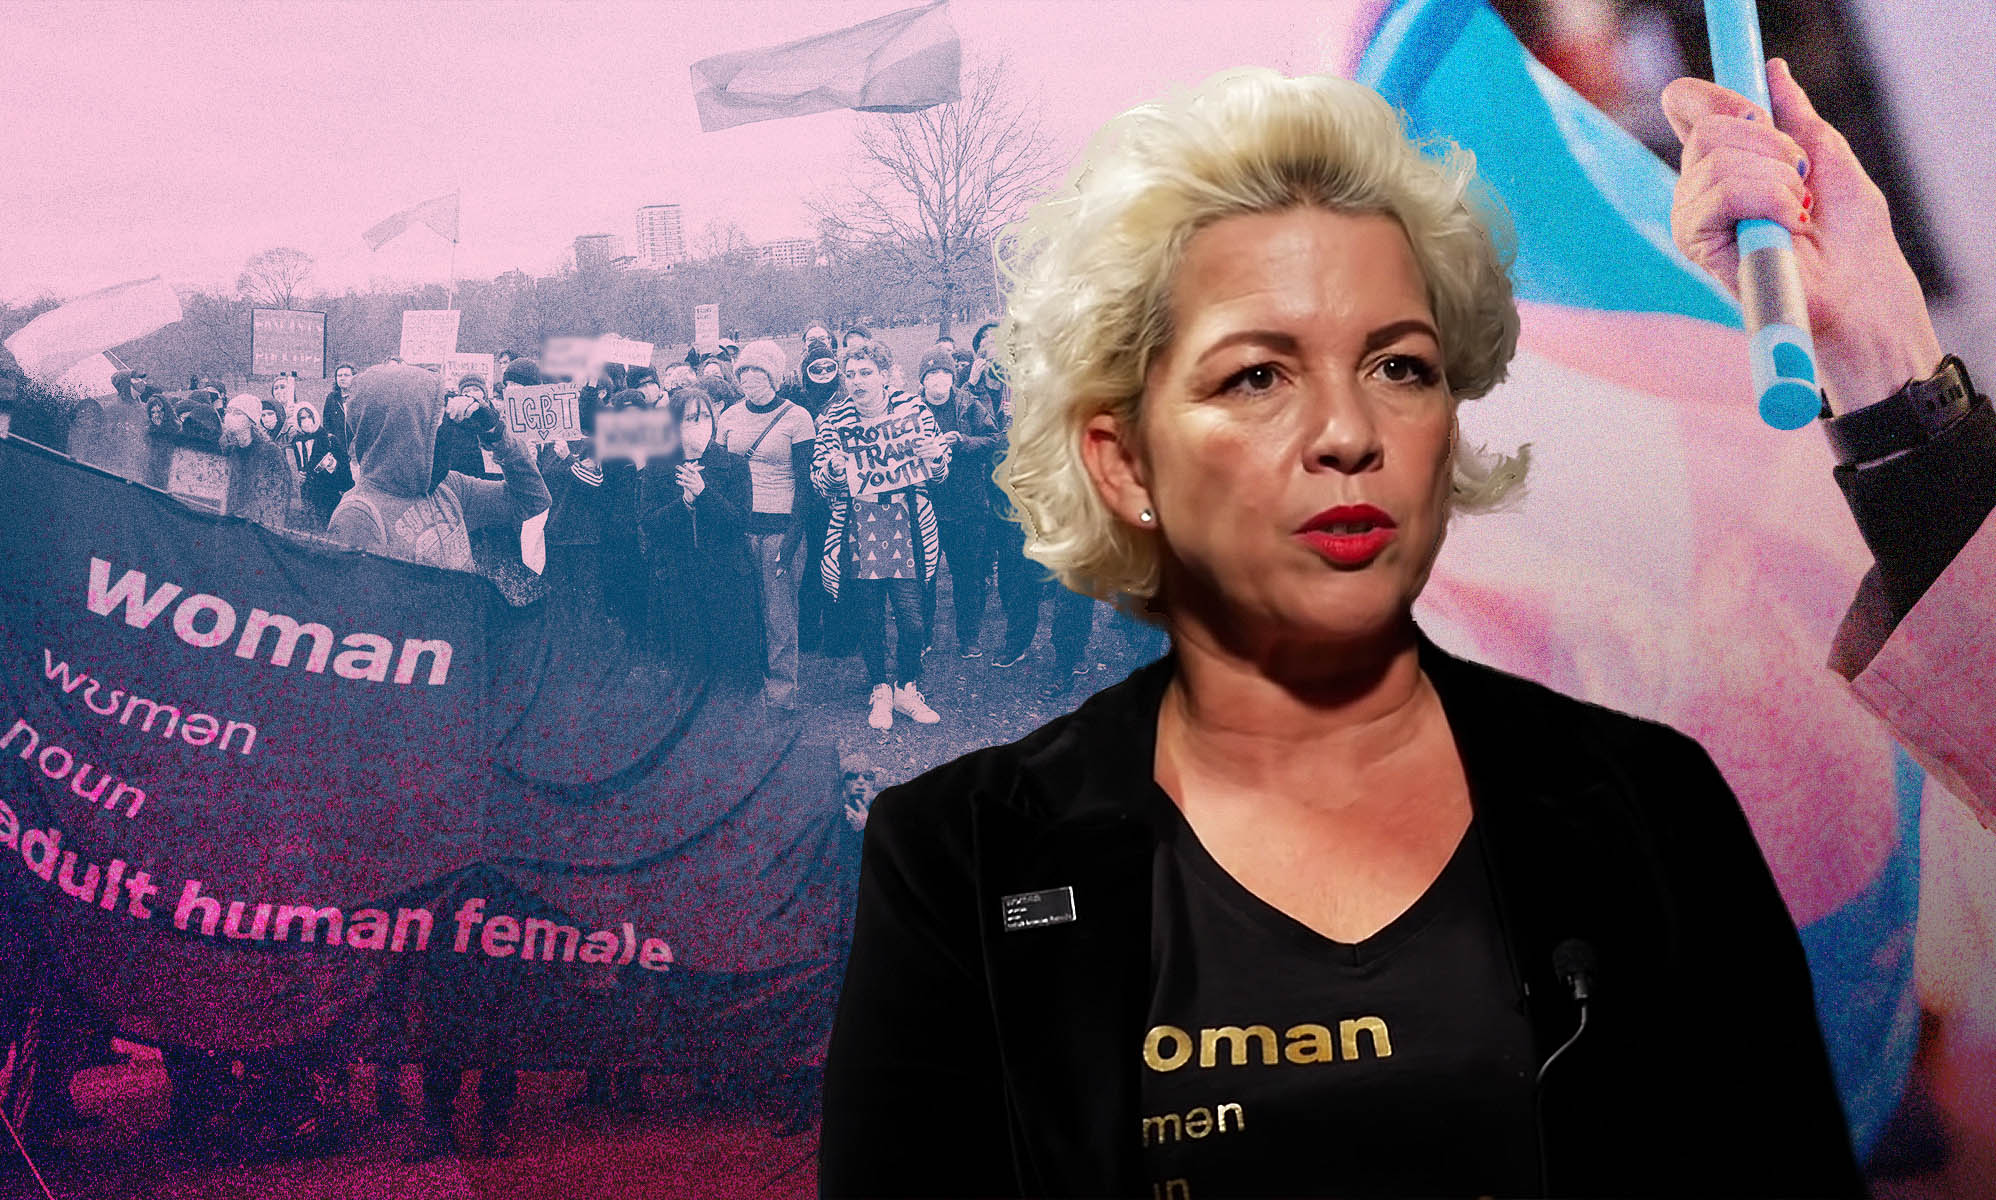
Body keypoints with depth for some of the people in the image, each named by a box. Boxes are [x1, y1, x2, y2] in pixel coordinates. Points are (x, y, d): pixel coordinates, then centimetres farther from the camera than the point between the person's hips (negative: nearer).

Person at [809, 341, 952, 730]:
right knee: (870, 621, 7)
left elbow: (939, 473, 8)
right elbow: (818, 482, 4)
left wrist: (935, 456, -15)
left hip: (905, 528, 0)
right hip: (857, 532, 0)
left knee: (912, 620, -2)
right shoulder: (834, 419, 2)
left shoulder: (913, 409, 1)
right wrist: (833, 469, -18)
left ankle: (907, 688, 20)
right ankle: (879, 692, 26)